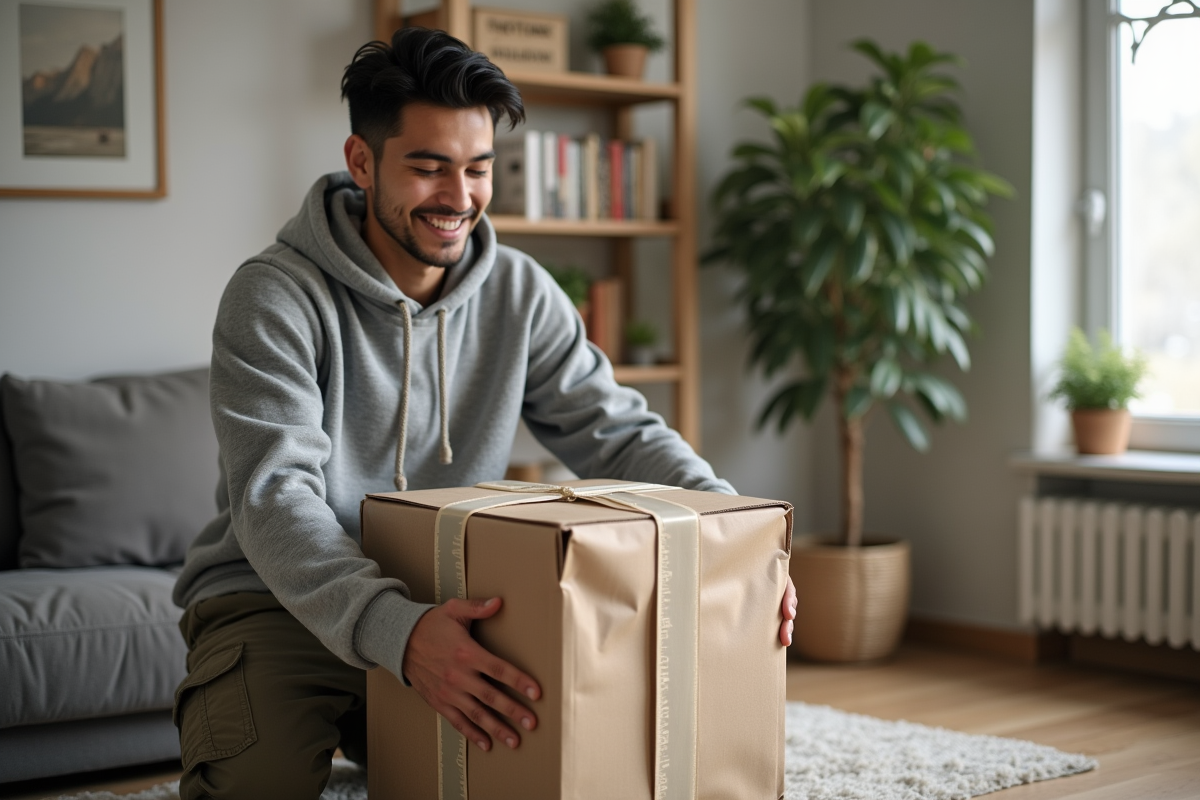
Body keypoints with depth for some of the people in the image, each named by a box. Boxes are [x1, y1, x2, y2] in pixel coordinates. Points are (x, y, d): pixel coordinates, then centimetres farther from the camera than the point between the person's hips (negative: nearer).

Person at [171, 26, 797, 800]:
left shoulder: (519, 293, -1)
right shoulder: (276, 297, -16)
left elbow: (620, 432, -1)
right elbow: (276, 499, -28)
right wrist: (394, 627, -46)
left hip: (446, 600, 4)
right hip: (278, 600, -4)